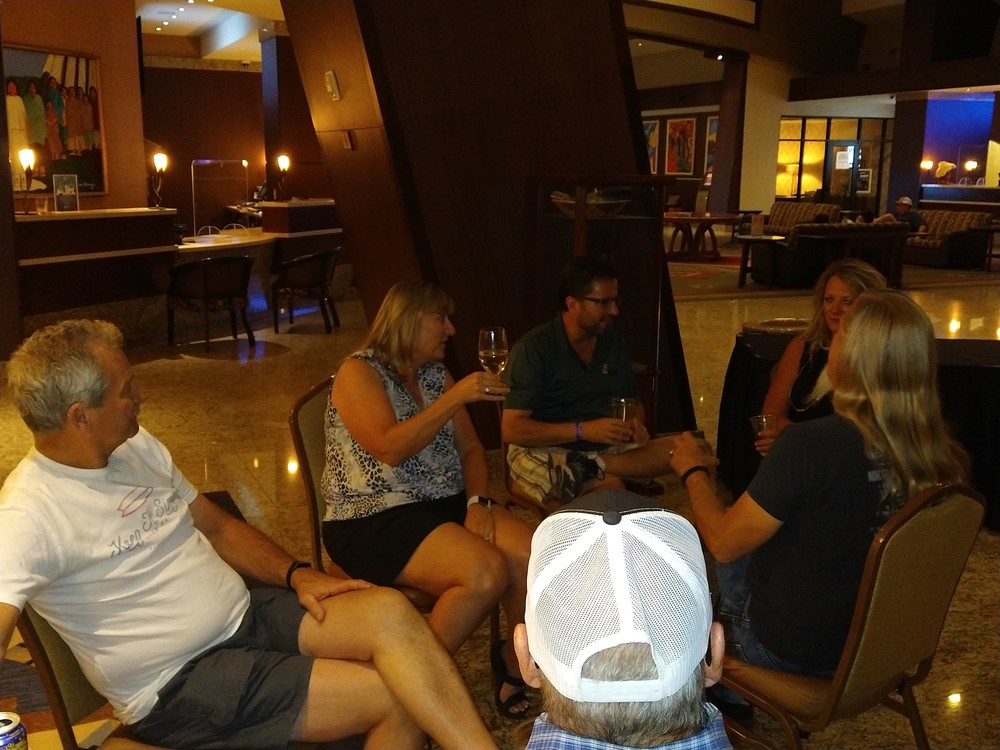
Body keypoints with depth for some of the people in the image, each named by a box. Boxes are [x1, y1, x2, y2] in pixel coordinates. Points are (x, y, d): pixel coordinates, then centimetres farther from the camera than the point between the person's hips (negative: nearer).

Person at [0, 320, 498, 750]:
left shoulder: (136, 446, 7)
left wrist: (295, 575, 0)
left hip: (246, 617, 7)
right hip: (177, 685, -6)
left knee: (389, 611, -20)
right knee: (395, 694, -20)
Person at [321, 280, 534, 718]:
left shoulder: (437, 376, 15)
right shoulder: (359, 373, -7)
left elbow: (470, 449, 13)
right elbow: (389, 448, -22)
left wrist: (478, 501, -6)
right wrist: (454, 398, -24)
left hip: (447, 504, 7)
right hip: (373, 519, -7)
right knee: (486, 572, -29)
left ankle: (516, 663, 10)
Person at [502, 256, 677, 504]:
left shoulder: (613, 343, 9)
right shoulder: (533, 349, -11)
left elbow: (634, 404, 20)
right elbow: (512, 429, -16)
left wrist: (636, 423, -5)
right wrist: (582, 430, -24)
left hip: (606, 448, 8)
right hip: (544, 453, -8)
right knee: (611, 487, -39)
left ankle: (590, 469, -23)